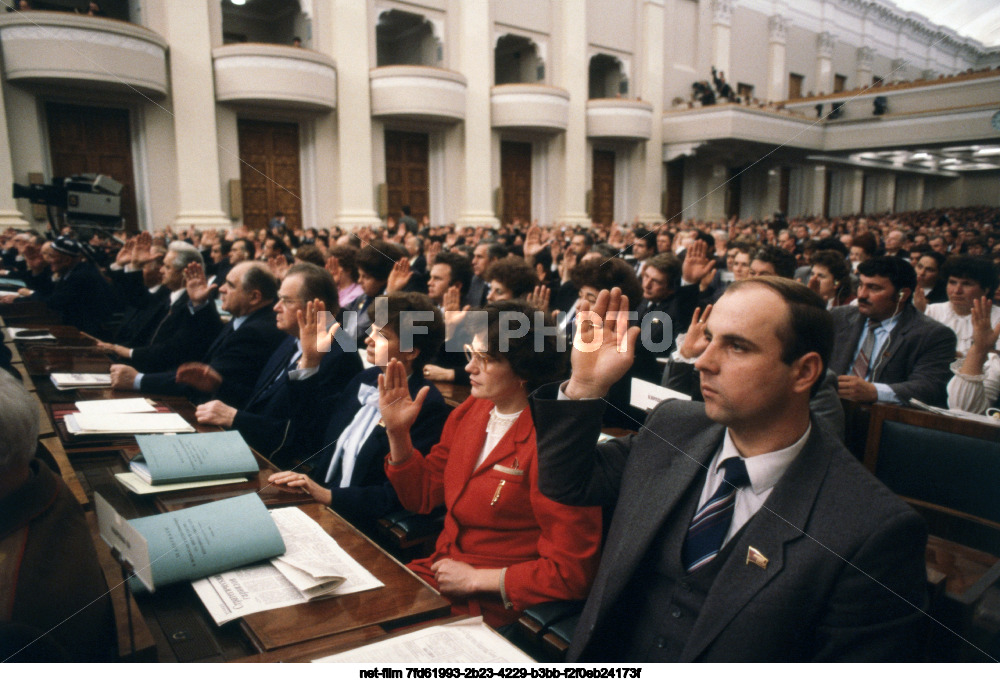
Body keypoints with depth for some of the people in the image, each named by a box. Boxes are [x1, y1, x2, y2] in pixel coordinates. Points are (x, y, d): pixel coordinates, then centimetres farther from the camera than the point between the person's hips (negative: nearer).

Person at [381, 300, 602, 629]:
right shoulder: (469, 411, 2)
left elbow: (570, 571, -20)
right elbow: (422, 495, 11)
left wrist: (476, 578, -15)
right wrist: (397, 432, -4)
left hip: (492, 603, -7)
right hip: (439, 571, 7)